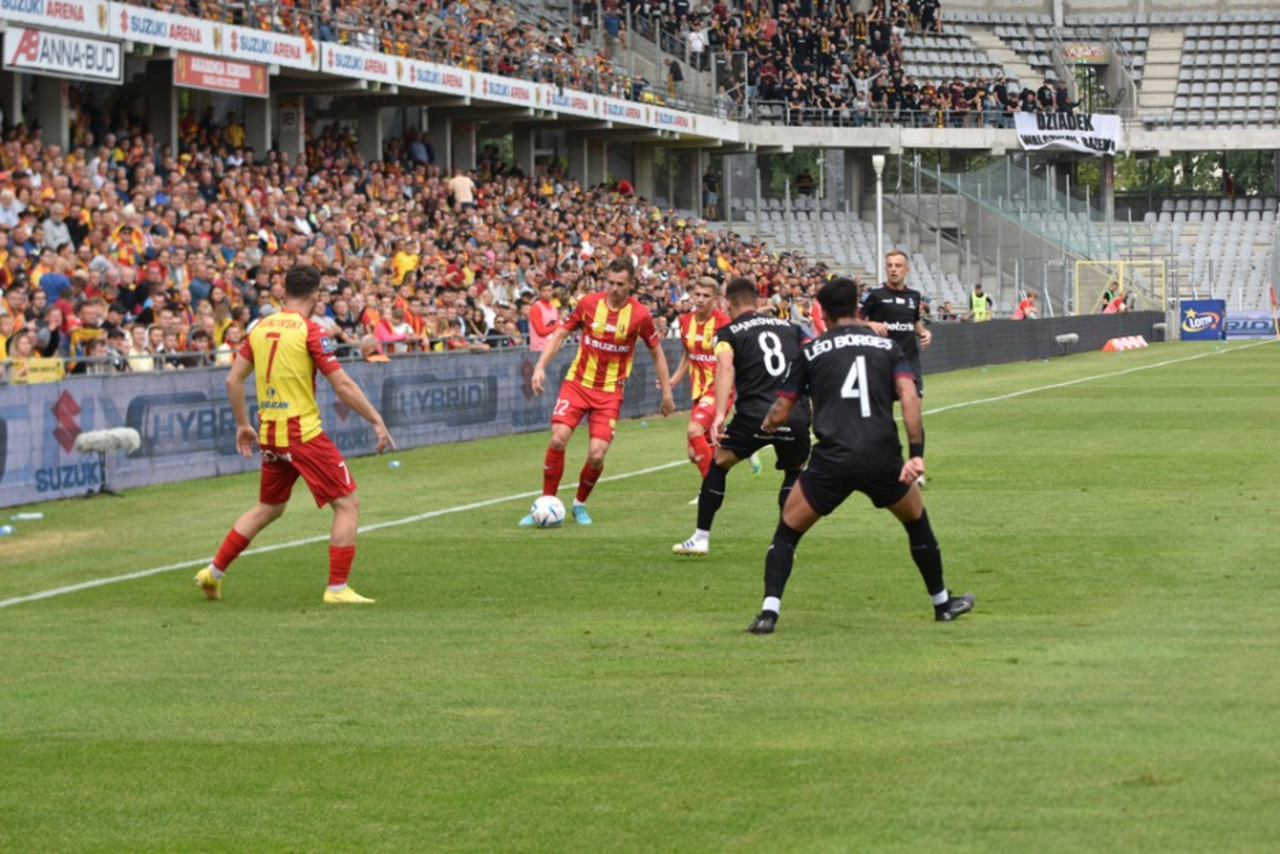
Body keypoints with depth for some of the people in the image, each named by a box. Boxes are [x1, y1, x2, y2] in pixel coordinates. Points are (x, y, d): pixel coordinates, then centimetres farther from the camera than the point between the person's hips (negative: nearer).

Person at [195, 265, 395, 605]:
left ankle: (213, 572, 26)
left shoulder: (260, 328, 8)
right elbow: (342, 386, -13)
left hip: (269, 434, 7)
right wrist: (377, 421, -6)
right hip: (303, 433, -7)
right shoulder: (309, 331, -11)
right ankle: (337, 588, -4)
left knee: (269, 508, 24)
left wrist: (243, 424, 22)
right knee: (347, 503, 1)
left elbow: (233, 380, 11)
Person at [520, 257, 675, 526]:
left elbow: (657, 352, 6)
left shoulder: (640, 315, -7)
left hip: (609, 392, -1)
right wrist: (540, 367, -6)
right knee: (558, 439, -17)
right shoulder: (589, 303, -5)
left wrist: (667, 393, 7)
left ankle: (580, 504, 17)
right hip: (577, 383, 1)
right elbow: (560, 334, 5)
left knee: (597, 455, -11)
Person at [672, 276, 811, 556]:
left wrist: (719, 414, -19)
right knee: (794, 472, 28)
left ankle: (701, 538, 20)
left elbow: (725, 368, -11)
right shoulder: (789, 327, 20)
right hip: (797, 415, 3)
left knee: (718, 464, 20)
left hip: (756, 415, -3)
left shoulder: (729, 332, 8)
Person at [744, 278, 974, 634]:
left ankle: (768, 611, -4)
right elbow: (909, 397, -3)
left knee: (787, 531, 13)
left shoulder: (812, 351, 11)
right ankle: (942, 601, 36)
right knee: (917, 521, 28)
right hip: (883, 458, 1)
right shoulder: (886, 346, 14)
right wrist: (916, 453, -7)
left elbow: (781, 412, 13)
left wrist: (768, 423, 36)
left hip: (832, 460, -1)